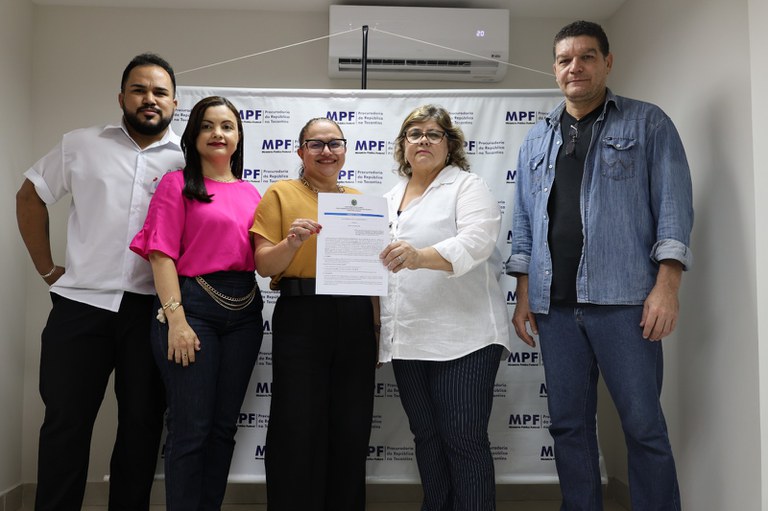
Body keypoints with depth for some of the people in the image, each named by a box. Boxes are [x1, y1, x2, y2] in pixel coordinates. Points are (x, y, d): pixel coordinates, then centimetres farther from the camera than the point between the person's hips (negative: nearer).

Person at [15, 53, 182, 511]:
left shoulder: (190, 159, 5)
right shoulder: (81, 145, 6)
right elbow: (30, 198, 13)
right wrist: (48, 269, 7)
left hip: (151, 311, 0)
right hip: (81, 304, 0)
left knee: (142, 424, 10)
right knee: (66, 423, 7)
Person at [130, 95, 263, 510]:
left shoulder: (250, 193, 15)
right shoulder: (177, 183, 1)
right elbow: (162, 255, -8)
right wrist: (176, 319, -16)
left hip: (243, 310, 5)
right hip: (193, 304, -5)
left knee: (224, 426, 11)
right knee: (191, 428, -2)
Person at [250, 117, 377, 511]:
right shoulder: (281, 193, 3)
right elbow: (263, 265, -2)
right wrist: (292, 242, -22)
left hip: (356, 320, 4)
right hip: (300, 319, -4)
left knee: (351, 433, 9)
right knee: (297, 432, 0)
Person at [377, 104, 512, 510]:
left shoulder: (468, 187, -1)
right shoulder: (390, 198, 19)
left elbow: (476, 241, -19)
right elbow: (380, 261, 22)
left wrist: (421, 256, -35)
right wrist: (375, 325, 16)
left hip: (463, 335, -6)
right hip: (408, 339, 6)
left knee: (464, 438, -4)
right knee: (426, 436, 13)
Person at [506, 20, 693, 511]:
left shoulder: (648, 123, 5)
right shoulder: (537, 140, 17)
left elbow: (673, 205, -3)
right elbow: (525, 224, 15)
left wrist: (667, 287, -12)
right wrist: (524, 296, 9)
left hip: (623, 299, -4)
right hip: (555, 305, 4)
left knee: (644, 424, 0)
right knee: (569, 424, 9)